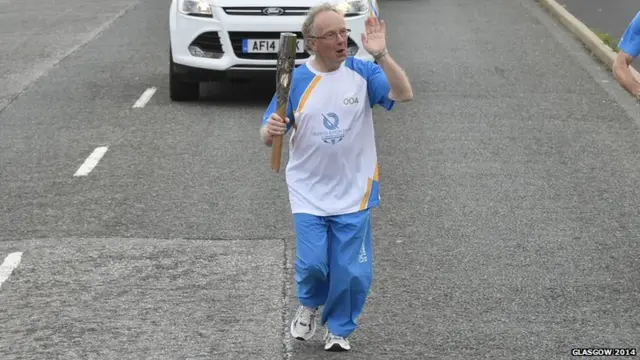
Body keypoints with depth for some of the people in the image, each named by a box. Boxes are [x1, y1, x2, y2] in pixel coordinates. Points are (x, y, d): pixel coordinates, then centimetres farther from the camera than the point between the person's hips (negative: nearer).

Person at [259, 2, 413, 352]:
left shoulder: (362, 72, -6)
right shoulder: (296, 80, -5)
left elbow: (404, 94, -21)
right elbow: (268, 137, -1)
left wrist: (381, 54, -33)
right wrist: (270, 131, -26)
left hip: (354, 192, 0)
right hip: (309, 192, 0)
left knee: (351, 271, 2)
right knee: (312, 262, -8)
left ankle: (339, 330, 27)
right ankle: (308, 305, 27)